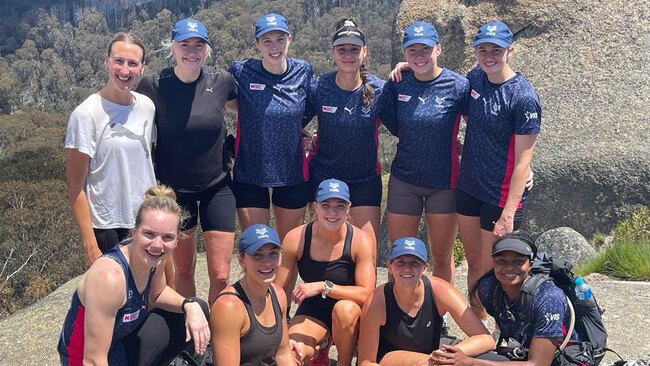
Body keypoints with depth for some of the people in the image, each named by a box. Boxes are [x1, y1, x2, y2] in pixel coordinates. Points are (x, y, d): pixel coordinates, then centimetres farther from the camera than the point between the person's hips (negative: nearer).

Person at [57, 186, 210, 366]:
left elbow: (157, 294, 12)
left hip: (122, 343, 8)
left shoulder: (151, 256, -10)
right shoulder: (109, 276, -33)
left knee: (197, 310, 8)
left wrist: (189, 305, -7)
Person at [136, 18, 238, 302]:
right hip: (173, 188, 0)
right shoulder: (153, 86, -10)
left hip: (216, 186, 0)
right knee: (183, 270, 12)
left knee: (220, 276, -1)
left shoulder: (222, 81, -7)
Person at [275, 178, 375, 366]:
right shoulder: (296, 238, -13)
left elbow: (366, 294, -21)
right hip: (312, 312, 2)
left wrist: (323, 286, -31)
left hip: (350, 315, -1)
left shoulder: (360, 240, -17)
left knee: (344, 309, -37)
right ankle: (320, 347, 13)